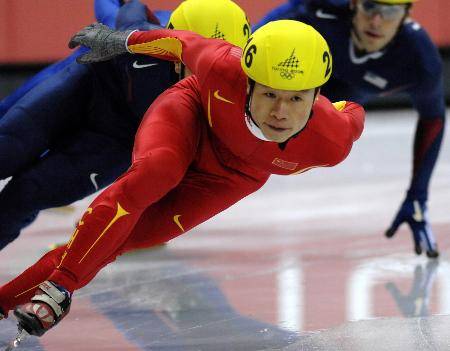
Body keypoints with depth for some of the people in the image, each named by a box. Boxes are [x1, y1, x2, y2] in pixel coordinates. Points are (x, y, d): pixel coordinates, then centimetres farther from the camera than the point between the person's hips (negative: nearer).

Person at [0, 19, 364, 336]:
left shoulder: (331, 144, -36)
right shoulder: (224, 71, -40)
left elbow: (353, 114, -12)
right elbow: (187, 43, -18)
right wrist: (120, 41, -1)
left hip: (236, 174, 2)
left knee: (134, 235, -11)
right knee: (153, 173, -33)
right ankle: (57, 287, -24)